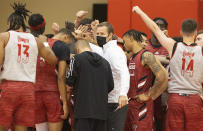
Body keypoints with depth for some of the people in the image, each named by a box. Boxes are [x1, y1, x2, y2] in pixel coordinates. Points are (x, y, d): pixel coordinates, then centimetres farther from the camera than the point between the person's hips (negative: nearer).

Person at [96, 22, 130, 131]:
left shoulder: (114, 51, -14)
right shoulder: (104, 51, 18)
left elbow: (124, 73, -29)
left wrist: (123, 94, -43)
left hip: (116, 103, -10)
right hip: (109, 102, 10)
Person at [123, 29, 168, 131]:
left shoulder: (146, 56, -12)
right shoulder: (132, 58, 16)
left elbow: (162, 77, -21)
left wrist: (148, 95, -16)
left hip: (142, 103, -9)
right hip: (130, 102, 9)